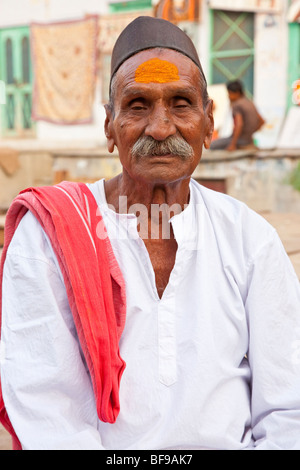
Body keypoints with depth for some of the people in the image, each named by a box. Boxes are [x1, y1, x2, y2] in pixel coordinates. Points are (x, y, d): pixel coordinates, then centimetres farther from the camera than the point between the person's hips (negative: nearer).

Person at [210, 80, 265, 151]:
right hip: (249, 140, 9)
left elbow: (239, 125, -28)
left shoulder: (237, 105, -15)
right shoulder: (250, 103, 11)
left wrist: (233, 144, -25)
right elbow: (262, 121, 17)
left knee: (212, 146, -4)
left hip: (239, 140, -9)